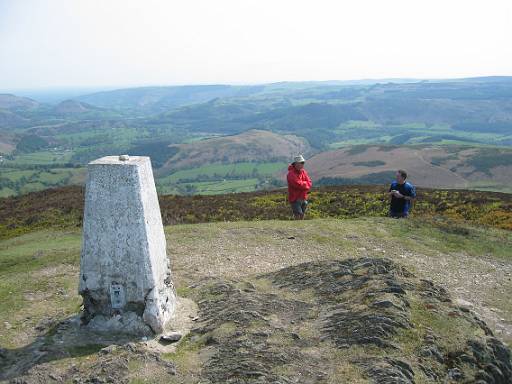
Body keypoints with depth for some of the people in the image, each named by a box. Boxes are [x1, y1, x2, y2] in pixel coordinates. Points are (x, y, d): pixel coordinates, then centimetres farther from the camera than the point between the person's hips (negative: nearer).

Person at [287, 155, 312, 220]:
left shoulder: (303, 172, 8)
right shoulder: (291, 174, -15)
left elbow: (309, 183, 1)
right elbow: (298, 184, -24)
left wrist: (302, 183, -16)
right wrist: (305, 183, -6)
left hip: (303, 198, 7)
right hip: (295, 199, -7)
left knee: (302, 216, 13)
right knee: (298, 216, -9)